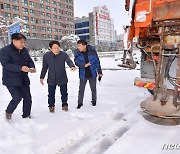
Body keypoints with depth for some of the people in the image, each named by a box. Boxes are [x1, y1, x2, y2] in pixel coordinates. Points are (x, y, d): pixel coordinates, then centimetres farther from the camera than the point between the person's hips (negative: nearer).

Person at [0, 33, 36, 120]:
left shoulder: (24, 50, 5)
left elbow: (30, 61, 10)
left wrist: (32, 67, -13)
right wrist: (20, 68, -33)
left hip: (23, 79, 6)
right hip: (11, 80, -6)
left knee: (27, 98, 7)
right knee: (17, 98, -10)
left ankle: (26, 116, 28)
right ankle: (8, 112, 22)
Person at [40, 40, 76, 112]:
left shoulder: (63, 54, -12)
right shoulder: (46, 56, -7)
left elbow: (69, 61, -25)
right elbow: (44, 67, 3)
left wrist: (72, 66, -48)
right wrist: (42, 77, 7)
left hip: (62, 78, 0)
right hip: (51, 79, 1)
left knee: (64, 93, 13)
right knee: (51, 94, 11)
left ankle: (64, 105, 35)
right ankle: (51, 106, 35)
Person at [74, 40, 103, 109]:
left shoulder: (92, 51, -11)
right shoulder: (77, 53, -8)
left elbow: (97, 61, -3)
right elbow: (77, 62, -15)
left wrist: (99, 72, 2)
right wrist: (84, 65, -35)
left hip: (92, 74, 0)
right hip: (83, 75, 1)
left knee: (93, 88, 16)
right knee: (81, 89, 8)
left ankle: (94, 101, 38)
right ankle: (80, 103, 26)